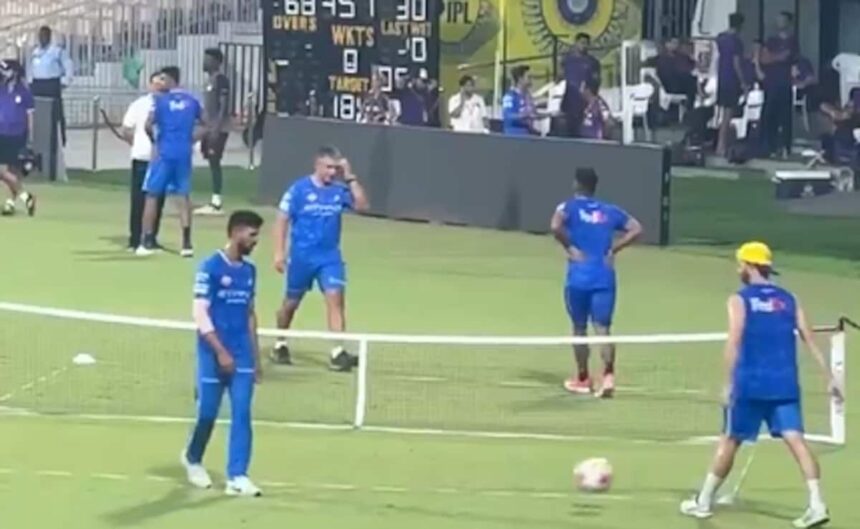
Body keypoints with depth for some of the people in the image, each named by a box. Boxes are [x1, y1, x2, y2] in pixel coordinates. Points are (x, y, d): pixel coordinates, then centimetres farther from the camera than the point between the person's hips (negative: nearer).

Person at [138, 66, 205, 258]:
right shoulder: (191, 101, 8)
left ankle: (147, 242, 4)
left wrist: (155, 137, 4)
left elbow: (148, 125, -14)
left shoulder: (161, 100, -7)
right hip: (184, 153, 4)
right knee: (184, 196, 9)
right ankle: (187, 243, 3)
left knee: (152, 195, 5)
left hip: (164, 153, -4)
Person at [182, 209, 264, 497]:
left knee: (242, 414, -3)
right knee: (208, 413, 6)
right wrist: (221, 351, -18)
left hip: (242, 356, 5)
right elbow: (200, 314, -13)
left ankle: (237, 477, -3)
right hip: (214, 354, -5)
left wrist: (255, 356, 16)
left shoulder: (249, 270, 10)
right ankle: (192, 458, 33)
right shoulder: (211, 268, -10)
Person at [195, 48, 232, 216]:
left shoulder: (221, 79, -12)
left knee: (215, 162, -9)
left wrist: (217, 128, -23)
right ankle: (214, 201, 11)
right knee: (212, 163, 9)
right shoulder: (211, 80, 16)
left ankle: (216, 202, -9)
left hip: (218, 129, -9)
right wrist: (207, 129, 21)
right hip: (211, 128, 9)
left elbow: (224, 106, -18)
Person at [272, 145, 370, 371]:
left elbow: (362, 205, -9)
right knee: (291, 302, 13)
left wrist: (350, 178, -13)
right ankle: (280, 346, 35)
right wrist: (279, 253, -10)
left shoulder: (339, 190, 1)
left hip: (330, 257, 2)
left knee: (336, 298, -15)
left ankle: (338, 353, -19)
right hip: (301, 256, -2)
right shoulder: (299, 189, -8)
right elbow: (282, 221, -5)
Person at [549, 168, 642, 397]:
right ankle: (608, 374, -23)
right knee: (602, 329, -2)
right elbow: (636, 229, 6)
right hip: (604, 277, 2)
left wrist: (569, 247, -7)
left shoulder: (569, 207, 0)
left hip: (579, 277, -2)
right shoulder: (610, 211, 11)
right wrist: (613, 249, 6)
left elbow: (556, 226, -20)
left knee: (579, 328, 14)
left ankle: (582, 378, 24)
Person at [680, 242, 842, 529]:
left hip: (750, 384, -3)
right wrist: (829, 377, 8)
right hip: (785, 384, 3)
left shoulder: (740, 300, -1)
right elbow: (809, 339, 7)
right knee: (795, 439, -5)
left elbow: (733, 343, -10)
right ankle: (817, 505, -19)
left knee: (730, 441, 10)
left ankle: (703, 502, 22)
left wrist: (729, 384, -8)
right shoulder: (788, 299, 11)